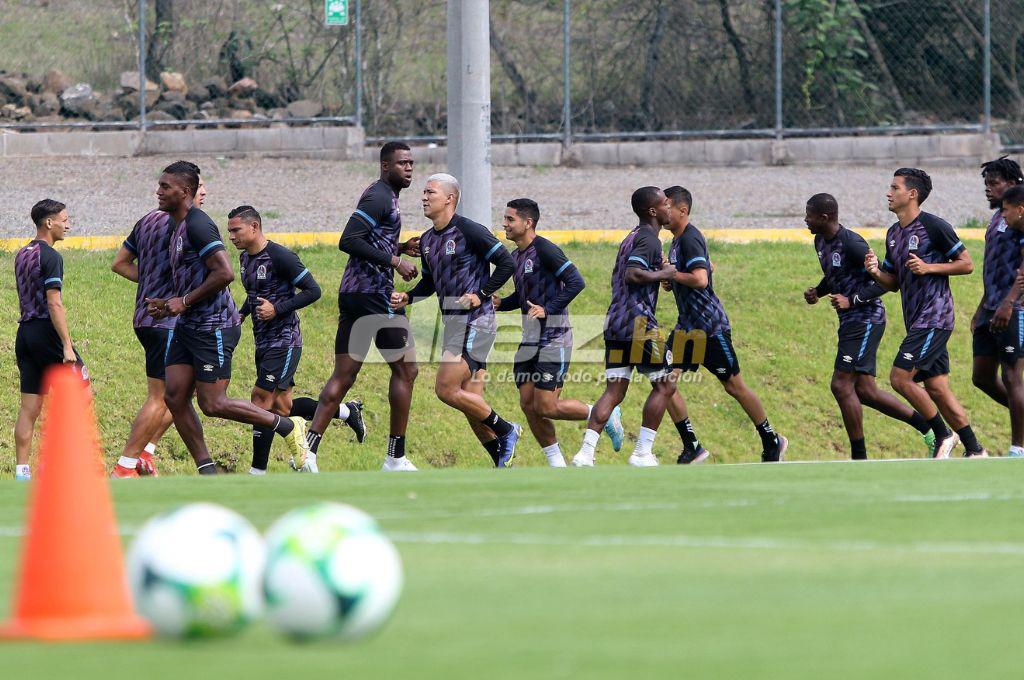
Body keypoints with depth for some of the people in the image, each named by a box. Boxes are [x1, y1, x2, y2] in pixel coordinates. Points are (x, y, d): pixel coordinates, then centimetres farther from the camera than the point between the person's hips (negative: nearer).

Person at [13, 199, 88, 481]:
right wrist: (67, 346, -19)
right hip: (46, 330, -8)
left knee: (29, 407, 5)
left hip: (24, 331, 8)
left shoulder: (22, 255, 16)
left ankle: (21, 471, 1)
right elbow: (54, 304, -18)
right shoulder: (50, 257, -11)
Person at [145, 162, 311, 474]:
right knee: (174, 396, 2)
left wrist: (185, 302, -18)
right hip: (188, 327, 10)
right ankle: (207, 473, 6)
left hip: (214, 328, -10)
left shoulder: (197, 224, -17)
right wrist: (168, 305, 12)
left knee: (213, 404, -8)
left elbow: (224, 273, -26)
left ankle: (289, 427, 6)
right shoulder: (179, 226, 15)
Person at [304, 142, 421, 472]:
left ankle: (308, 449, -6)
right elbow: (349, 241, -22)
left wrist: (400, 248, 16)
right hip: (374, 294, -10)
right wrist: (394, 261, -20)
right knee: (405, 369, 2)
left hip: (351, 295, 10)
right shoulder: (380, 197, -12)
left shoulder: (380, 195, 20)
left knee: (343, 376, 6)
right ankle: (396, 458, 5)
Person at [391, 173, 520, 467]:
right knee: (472, 403, 6)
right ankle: (505, 468, 10)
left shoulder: (469, 231, -11)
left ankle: (505, 430, 0)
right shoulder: (427, 240, 14)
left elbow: (506, 263, -11)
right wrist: (407, 297, 8)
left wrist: (481, 294, -14)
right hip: (454, 323, 9)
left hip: (475, 320, -9)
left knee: (446, 389, -15)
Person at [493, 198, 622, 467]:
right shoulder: (515, 256, 13)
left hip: (554, 340, -9)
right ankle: (557, 465, 13)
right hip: (529, 341, 9)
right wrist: (501, 303, 7)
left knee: (546, 407, -11)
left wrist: (548, 309, -22)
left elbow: (576, 282, -20)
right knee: (528, 405, 3)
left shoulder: (544, 250, -15)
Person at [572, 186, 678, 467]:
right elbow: (632, 274, -23)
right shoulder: (649, 240, -10)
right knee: (664, 386, 3)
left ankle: (585, 453, -7)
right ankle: (642, 453, 1)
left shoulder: (631, 238, 20)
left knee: (614, 391, 5)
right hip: (639, 323, -9)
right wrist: (663, 274, -11)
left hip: (615, 322, 9)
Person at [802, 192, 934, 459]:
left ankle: (859, 459, -3)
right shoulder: (821, 241, 9)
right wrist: (818, 292, 8)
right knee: (864, 391, 9)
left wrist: (852, 300, -24)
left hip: (866, 319, -10)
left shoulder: (852, 244, -20)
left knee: (842, 385, -12)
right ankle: (928, 427, 18)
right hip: (850, 321, 10)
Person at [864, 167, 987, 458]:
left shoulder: (934, 227, -11)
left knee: (900, 377, -14)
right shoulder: (894, 234, 14)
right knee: (936, 388, 8)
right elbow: (894, 283, 20)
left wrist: (929, 267, -18)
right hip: (916, 320, 9)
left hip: (934, 317, -9)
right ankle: (975, 451, 13)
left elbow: (967, 265, -8)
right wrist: (876, 272, -1)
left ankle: (943, 434, 0)